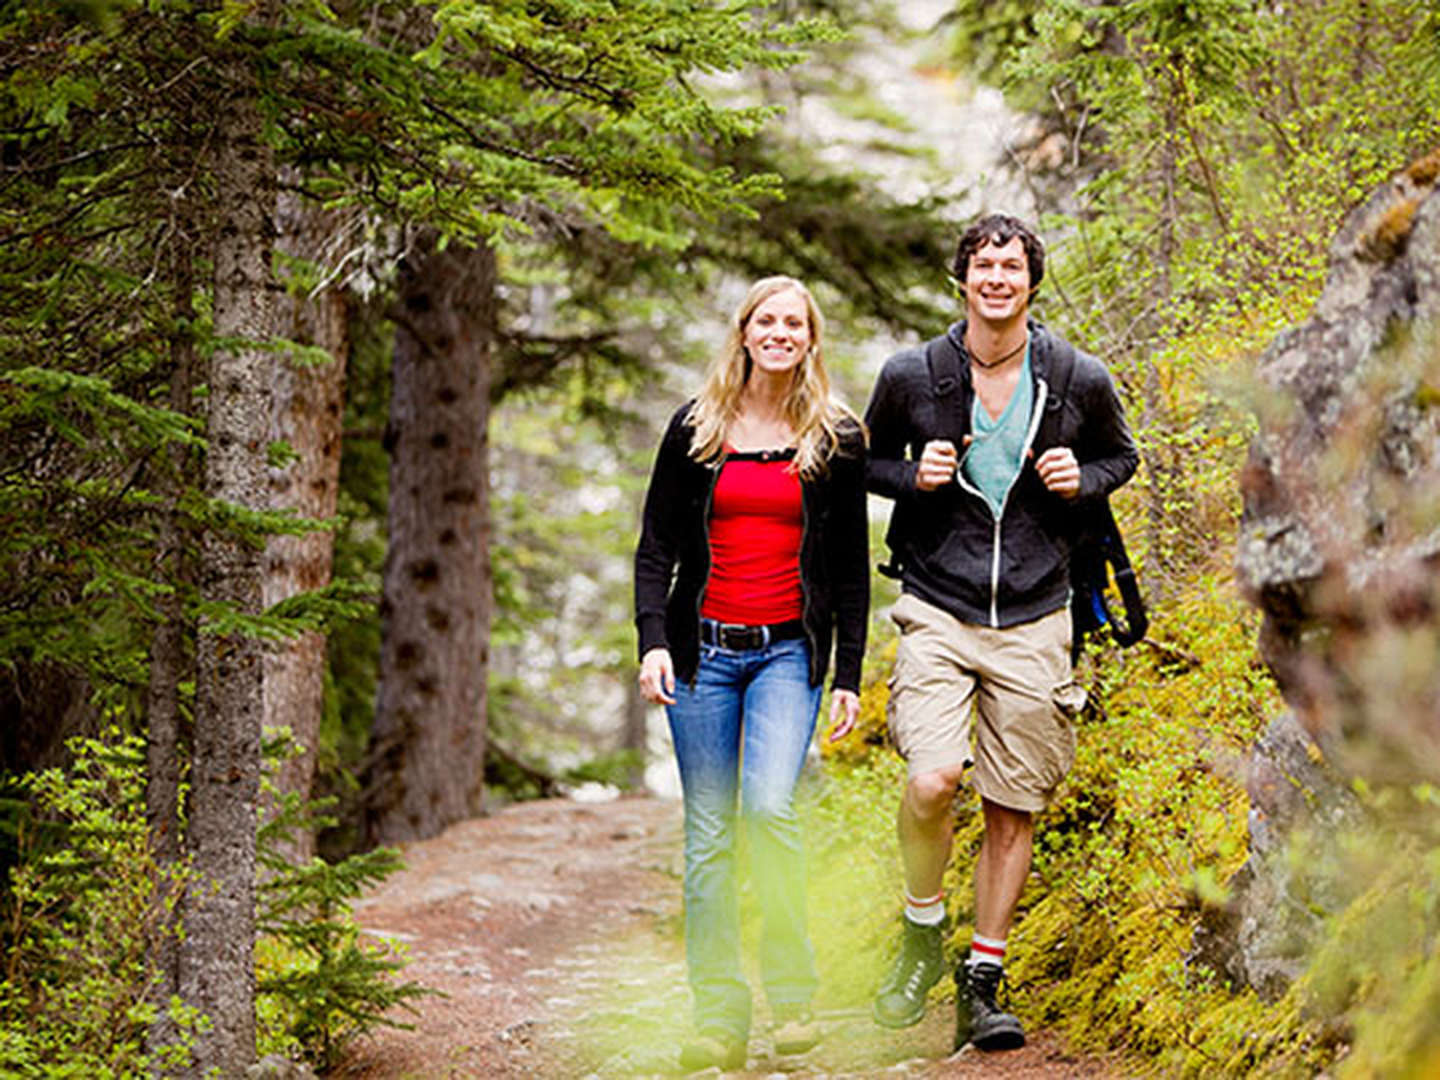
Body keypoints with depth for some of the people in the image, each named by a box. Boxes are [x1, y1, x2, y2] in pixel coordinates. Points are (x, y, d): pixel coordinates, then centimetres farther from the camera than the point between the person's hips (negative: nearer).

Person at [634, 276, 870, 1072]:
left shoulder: (837, 438, 6)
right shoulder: (695, 429, 7)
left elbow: (852, 566, 8)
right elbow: (656, 546, 8)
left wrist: (850, 675, 3)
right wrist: (652, 639, -6)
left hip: (789, 649, -2)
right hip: (703, 648, 2)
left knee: (769, 808, -20)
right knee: (709, 835, 0)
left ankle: (792, 995, -8)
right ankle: (717, 1019, 3)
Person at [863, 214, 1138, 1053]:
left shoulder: (1080, 381, 0)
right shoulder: (911, 376, -2)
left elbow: (1122, 455, 17)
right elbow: (871, 461, 13)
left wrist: (1082, 479, -5)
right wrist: (914, 476, -9)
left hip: (1034, 620, 1)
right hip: (939, 611, -1)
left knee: (1015, 807, 5)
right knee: (932, 779, -20)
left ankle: (983, 983, 19)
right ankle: (923, 933, 8)